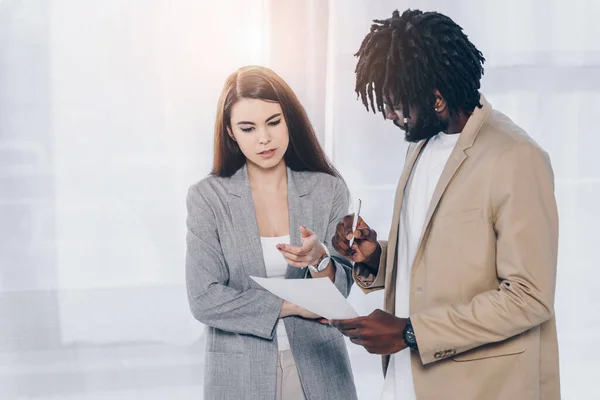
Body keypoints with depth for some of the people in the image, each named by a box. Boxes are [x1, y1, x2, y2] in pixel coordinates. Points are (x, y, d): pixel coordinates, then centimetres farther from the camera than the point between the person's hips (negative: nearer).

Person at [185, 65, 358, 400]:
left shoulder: (329, 190, -1)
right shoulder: (208, 197, -5)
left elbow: (339, 292, -3)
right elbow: (204, 300, -10)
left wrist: (319, 259, -23)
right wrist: (292, 304, -11)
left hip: (319, 372, 1)